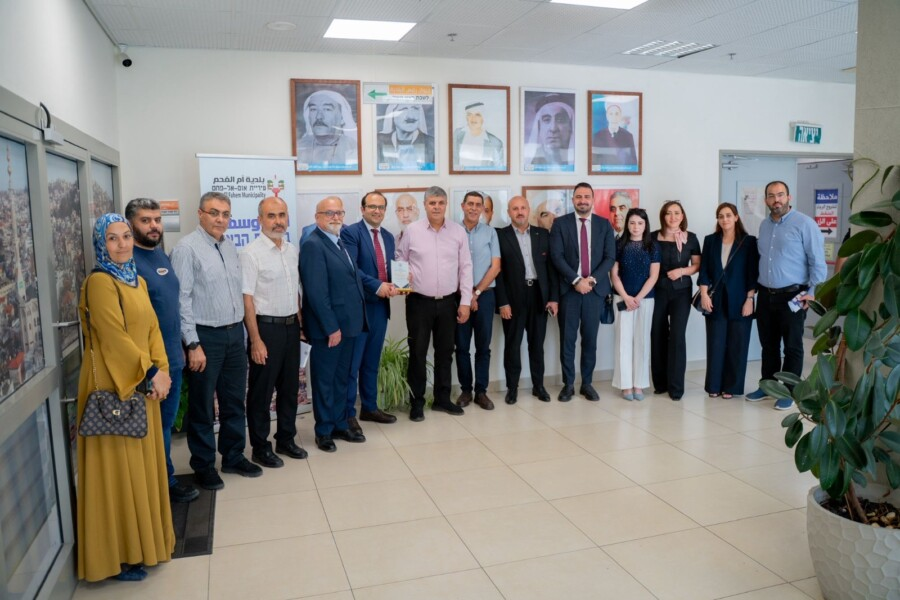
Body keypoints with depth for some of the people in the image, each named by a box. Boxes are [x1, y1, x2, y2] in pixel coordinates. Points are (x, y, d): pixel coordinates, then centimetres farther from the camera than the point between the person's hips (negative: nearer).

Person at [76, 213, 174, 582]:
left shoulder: (138, 281, 12)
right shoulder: (99, 282, -14)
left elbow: (152, 328, 9)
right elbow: (114, 336, -19)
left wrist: (162, 370, -4)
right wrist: (150, 373, -16)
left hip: (142, 385, 8)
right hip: (113, 386, -8)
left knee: (143, 462, 15)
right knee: (119, 467, 0)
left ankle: (141, 540, 30)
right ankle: (118, 554, 14)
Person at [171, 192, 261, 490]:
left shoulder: (230, 247, 10)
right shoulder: (187, 248, -11)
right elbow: (181, 300, -14)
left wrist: (241, 329, 11)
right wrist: (193, 344, -16)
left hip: (235, 333, 7)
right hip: (205, 336, -7)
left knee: (234, 401, 16)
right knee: (202, 405, 7)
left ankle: (234, 457, 31)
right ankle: (203, 465, 22)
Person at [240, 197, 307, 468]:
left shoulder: (293, 250, 8)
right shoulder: (251, 253, -12)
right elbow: (247, 300, -14)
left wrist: (299, 322, 10)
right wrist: (256, 341, -17)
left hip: (291, 326, 6)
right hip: (266, 326, -6)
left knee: (290, 387, 16)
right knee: (262, 391, 6)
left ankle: (286, 439, 32)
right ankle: (260, 447, 21)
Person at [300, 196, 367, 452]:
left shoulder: (339, 242, 13)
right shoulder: (313, 245, -15)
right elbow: (316, 292, -21)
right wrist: (331, 327, -20)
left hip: (347, 324, 9)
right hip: (327, 327, -9)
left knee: (341, 378, 18)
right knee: (325, 380, 7)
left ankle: (340, 425, 31)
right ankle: (324, 431, 21)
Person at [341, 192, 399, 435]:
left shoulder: (388, 237, 15)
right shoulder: (350, 232, -8)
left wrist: (393, 285, -5)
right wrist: (377, 285, -22)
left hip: (380, 306, 7)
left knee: (372, 361, 15)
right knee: (352, 362, -1)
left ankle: (370, 407, 26)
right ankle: (348, 414, 8)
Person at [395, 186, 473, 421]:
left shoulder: (458, 231, 1)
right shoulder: (412, 230, -2)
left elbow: (465, 268, 2)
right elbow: (399, 261, 6)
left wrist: (465, 301, -2)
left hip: (448, 302, 2)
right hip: (419, 302, -2)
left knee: (445, 352, 12)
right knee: (417, 353, 4)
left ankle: (442, 398, 25)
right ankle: (416, 402, 16)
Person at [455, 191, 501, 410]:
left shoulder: (490, 232, 4)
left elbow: (495, 266, 0)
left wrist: (477, 292, -7)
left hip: (485, 295, 1)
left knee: (483, 346, 5)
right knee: (462, 346, 5)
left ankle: (481, 391, 13)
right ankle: (465, 389, 16)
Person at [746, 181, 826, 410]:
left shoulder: (804, 224, -9)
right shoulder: (764, 225, 10)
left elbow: (817, 261, -10)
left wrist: (813, 292, -13)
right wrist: (757, 287, 12)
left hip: (792, 296, -6)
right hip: (766, 295, 6)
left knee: (792, 346, 5)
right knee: (768, 344, 14)